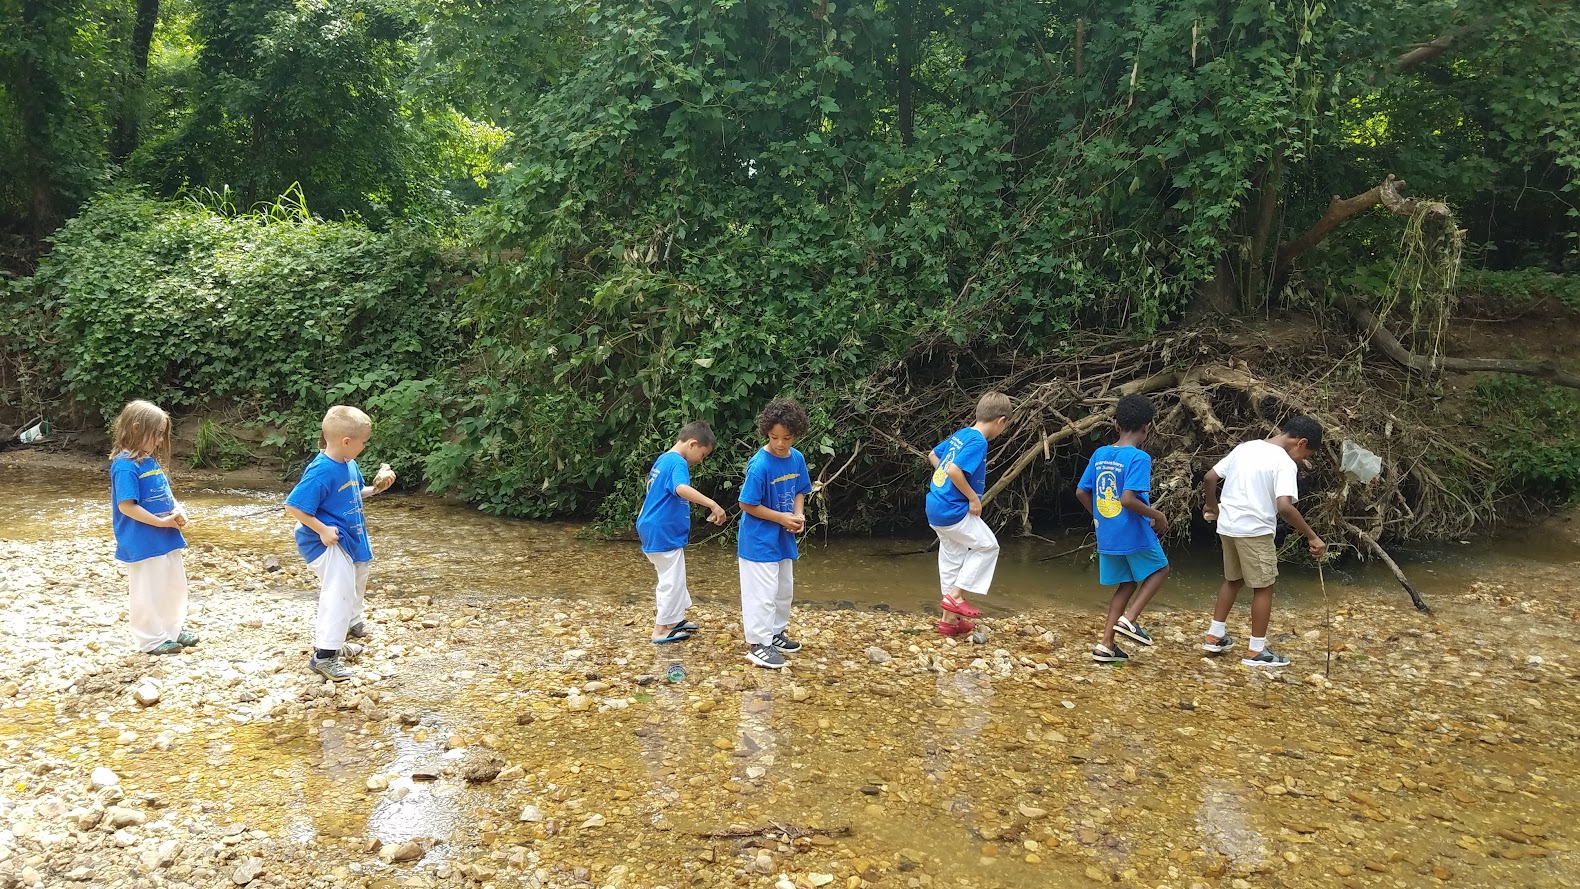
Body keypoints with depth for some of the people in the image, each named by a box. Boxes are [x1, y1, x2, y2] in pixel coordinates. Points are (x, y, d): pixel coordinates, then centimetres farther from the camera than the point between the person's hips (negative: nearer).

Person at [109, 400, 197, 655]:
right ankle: (151, 639, 18)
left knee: (175, 585, 19)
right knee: (147, 592, 4)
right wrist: (161, 522, -20)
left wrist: (178, 510, -3)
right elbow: (126, 505, -22)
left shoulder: (151, 460, 9)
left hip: (166, 539, 9)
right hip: (142, 544, -9)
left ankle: (172, 630, 35)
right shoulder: (125, 466, -18)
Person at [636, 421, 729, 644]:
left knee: (673, 578, 21)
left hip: (654, 530, 10)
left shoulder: (662, 460, 13)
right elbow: (682, 489, -39)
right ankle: (661, 629, 10)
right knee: (672, 580, 1)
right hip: (663, 533, -10)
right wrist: (712, 504, -46)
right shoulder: (677, 463, -18)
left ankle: (675, 619, 32)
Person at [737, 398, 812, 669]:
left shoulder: (797, 458, -2)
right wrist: (782, 518, -19)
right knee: (763, 592, -2)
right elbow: (747, 505, -19)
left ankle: (776, 633, 36)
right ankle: (757, 644, 9)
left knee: (785, 588, 19)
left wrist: (798, 516, -7)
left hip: (783, 538, 8)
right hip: (760, 540, -8)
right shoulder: (760, 465, -24)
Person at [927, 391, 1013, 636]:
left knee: (952, 559, 16)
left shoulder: (960, 435, 10)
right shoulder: (978, 442, -18)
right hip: (954, 510, -9)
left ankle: (950, 620, 23)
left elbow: (933, 456, 22)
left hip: (935, 507, 9)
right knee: (987, 546, 8)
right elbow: (955, 470, -29)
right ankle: (955, 596, 5)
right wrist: (973, 497, -18)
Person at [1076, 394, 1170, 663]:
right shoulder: (1139, 458, -18)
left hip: (1106, 537, 6)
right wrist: (1157, 515, -13)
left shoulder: (1099, 455, 3)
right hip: (1134, 535, -6)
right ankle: (1129, 618, 3)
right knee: (1159, 570, 20)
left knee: (1127, 584, 19)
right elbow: (1128, 499, -27)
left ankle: (1106, 644, 13)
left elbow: (1081, 492, 8)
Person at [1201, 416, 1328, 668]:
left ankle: (1214, 636, 26)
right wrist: (1312, 537, -19)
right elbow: (1284, 506, -25)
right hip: (1255, 531, -7)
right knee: (1263, 587, 5)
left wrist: (1212, 506, 26)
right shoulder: (1284, 463, -12)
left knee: (1233, 579, 22)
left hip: (1227, 526, 7)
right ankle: (1257, 652, 9)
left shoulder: (1245, 447, 9)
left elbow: (1209, 478, 11)